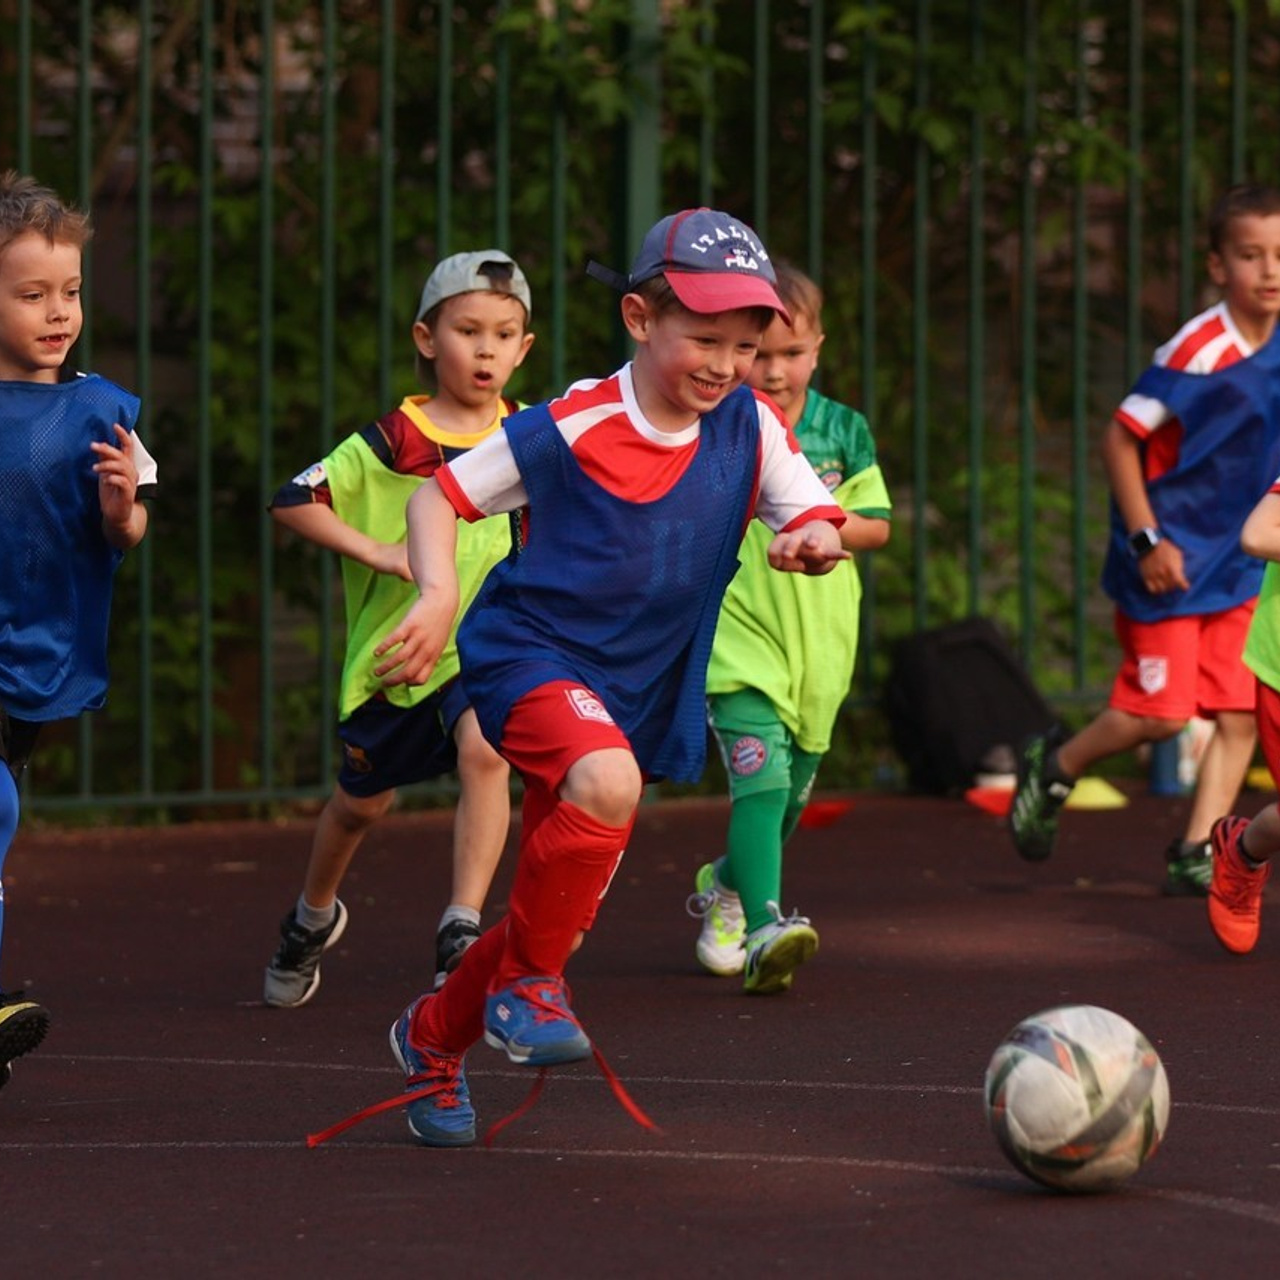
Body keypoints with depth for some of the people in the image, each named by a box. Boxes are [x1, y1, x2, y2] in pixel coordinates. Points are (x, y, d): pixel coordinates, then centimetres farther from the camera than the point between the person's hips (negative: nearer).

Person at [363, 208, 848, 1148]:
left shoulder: (750, 427, -2)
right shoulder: (570, 430, -13)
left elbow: (819, 517, 1)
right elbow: (440, 496, -4)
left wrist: (815, 540, -23)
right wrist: (438, 595, -20)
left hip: (640, 696, 5)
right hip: (530, 654, -5)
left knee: (560, 916, 11)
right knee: (604, 784, -37)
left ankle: (435, 1035, 37)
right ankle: (528, 976, -15)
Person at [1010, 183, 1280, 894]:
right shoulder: (1197, 350, -19)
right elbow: (1121, 438, -15)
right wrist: (1147, 539, -17)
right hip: (1170, 560, -6)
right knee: (1159, 712, -4)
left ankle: (1194, 853, 6)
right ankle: (1053, 767, 23)